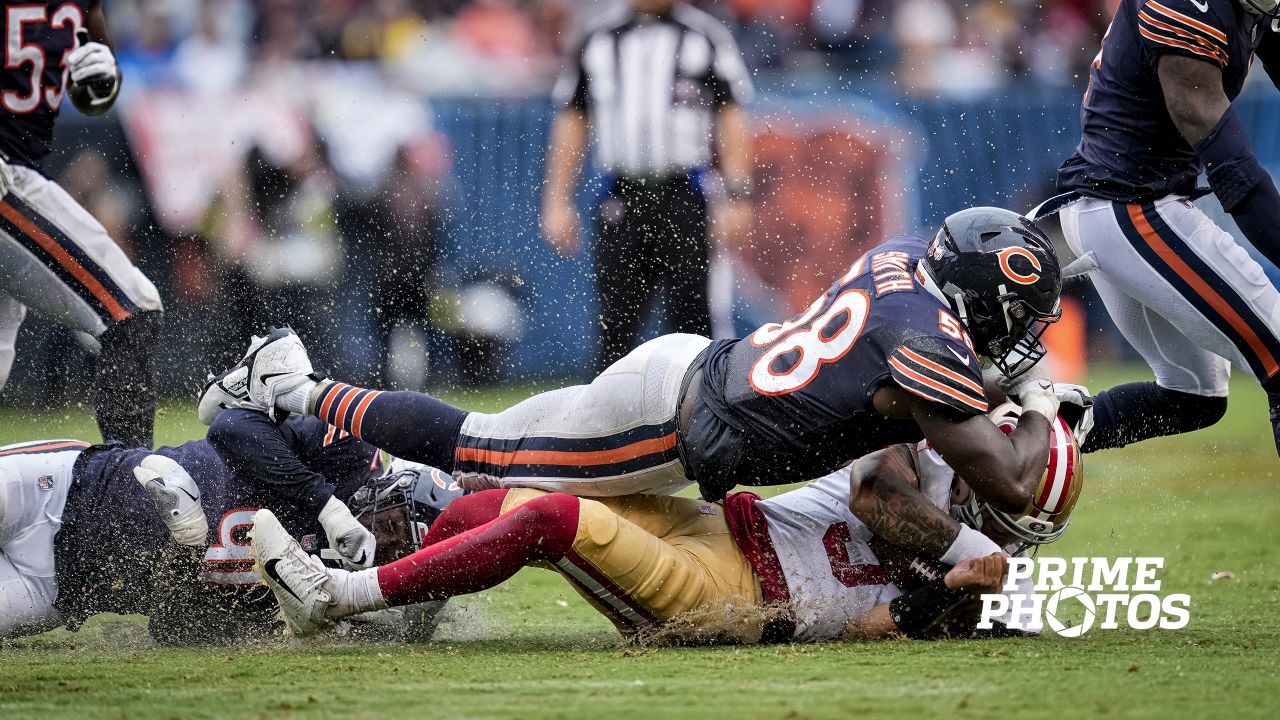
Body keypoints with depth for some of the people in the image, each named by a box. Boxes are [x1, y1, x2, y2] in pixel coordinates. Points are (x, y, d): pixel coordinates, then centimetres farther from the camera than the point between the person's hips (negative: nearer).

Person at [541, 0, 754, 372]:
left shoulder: (707, 38, 3)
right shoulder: (597, 41, 12)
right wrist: (557, 202, 10)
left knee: (690, 314, -6)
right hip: (621, 200, 3)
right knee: (616, 322, 3)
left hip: (683, 198, -3)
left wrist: (737, 197, -7)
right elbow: (571, 122, 15)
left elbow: (732, 121, 2)